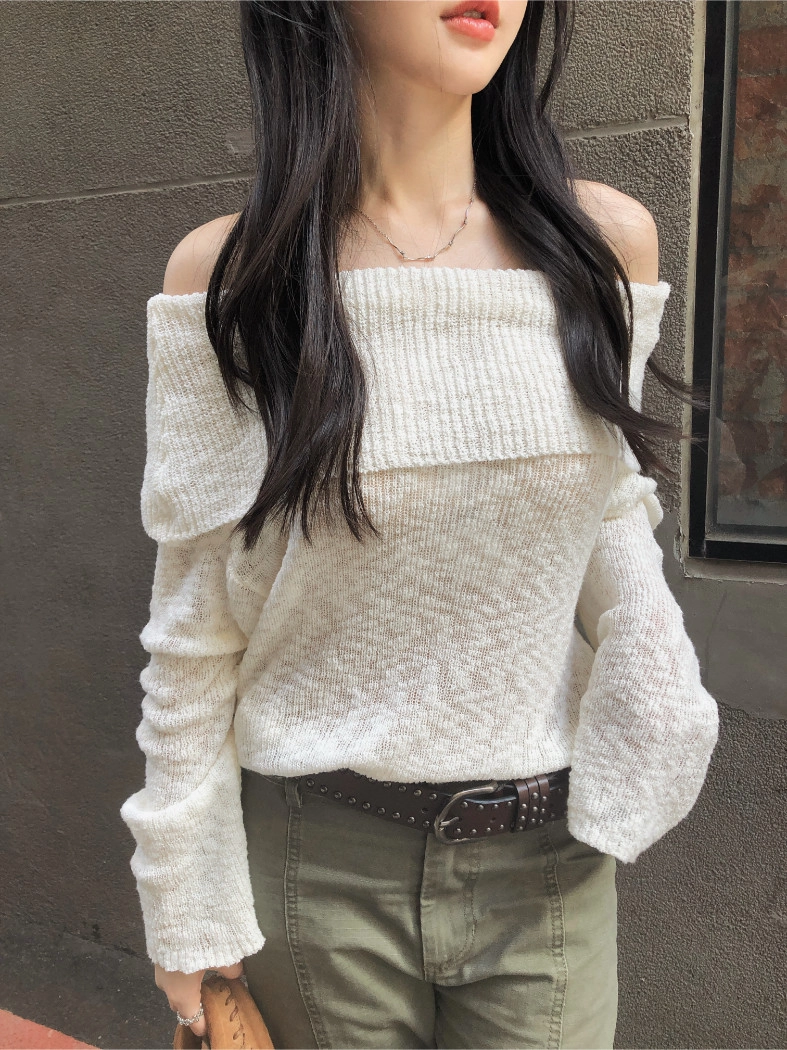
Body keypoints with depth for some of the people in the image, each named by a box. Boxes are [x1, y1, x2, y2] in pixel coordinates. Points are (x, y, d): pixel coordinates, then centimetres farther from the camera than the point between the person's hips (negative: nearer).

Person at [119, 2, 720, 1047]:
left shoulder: (608, 242, -4)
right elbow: (193, 628, -5)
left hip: (549, 863, 2)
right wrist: (187, 905, 0)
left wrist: (659, 708, -9)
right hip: (316, 864, -1)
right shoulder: (223, 275, -10)